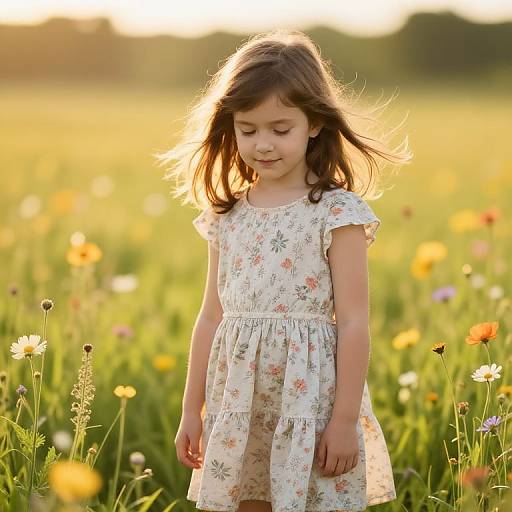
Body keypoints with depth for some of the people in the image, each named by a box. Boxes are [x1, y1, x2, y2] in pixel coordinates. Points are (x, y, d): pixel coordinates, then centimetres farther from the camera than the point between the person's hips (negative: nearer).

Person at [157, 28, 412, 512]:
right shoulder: (227, 216, 9)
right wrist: (192, 411, 14)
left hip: (310, 396, -5)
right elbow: (212, 317, 14)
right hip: (239, 404, 5)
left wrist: (345, 419, -11)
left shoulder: (336, 213, -6)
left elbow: (352, 322, -8)